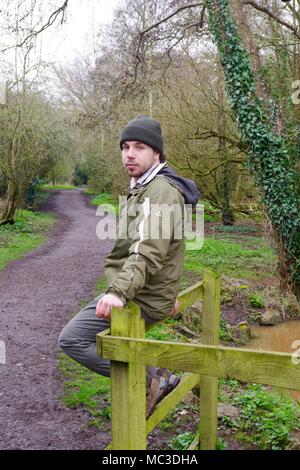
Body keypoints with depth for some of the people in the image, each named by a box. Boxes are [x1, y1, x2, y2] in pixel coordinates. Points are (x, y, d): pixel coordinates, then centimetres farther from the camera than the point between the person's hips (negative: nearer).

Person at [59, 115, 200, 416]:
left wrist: (119, 291, -42)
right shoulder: (142, 188, 17)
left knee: (71, 338, -10)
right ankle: (156, 376, 18)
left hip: (142, 298, -11)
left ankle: (147, 380, -5)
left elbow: (149, 250, -31)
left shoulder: (161, 190, -17)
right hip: (145, 291, 11)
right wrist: (169, 292, 25)